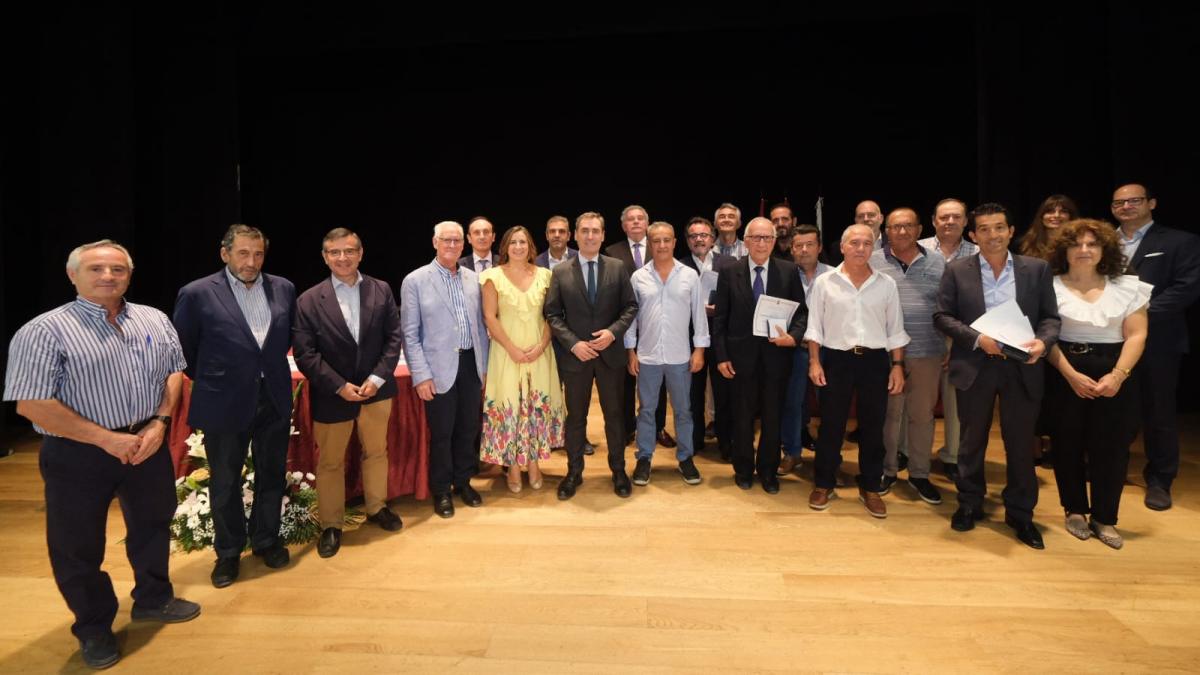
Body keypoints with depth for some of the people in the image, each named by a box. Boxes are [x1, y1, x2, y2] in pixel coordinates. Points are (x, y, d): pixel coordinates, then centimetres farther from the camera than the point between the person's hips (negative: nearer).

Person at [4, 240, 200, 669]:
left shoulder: (154, 320, 3)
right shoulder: (44, 331, -13)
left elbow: (174, 372, 8)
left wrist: (159, 423, -8)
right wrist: (107, 439, -18)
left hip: (148, 444, 5)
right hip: (78, 455, -4)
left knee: (153, 525, 19)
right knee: (78, 546, 10)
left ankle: (153, 599, 41)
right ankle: (94, 628, 32)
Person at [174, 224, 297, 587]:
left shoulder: (283, 288, 1)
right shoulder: (197, 294, -9)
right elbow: (183, 350, 1)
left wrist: (270, 368, 11)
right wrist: (211, 381, 6)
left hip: (274, 399, 3)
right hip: (225, 404, -3)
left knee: (272, 475, 15)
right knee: (225, 482, 13)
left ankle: (266, 539, 34)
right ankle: (228, 551, 31)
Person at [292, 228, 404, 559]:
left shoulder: (381, 290, -1)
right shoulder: (309, 300, -6)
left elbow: (394, 337, -2)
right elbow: (304, 353, -9)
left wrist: (377, 378, -12)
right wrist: (339, 386, -16)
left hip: (376, 389, 2)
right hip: (332, 394, -2)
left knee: (376, 452, 18)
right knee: (330, 462, 10)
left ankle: (377, 507, 38)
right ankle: (331, 525, 26)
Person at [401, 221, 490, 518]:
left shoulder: (473, 278, 7)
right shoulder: (415, 281, -5)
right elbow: (410, 334, -6)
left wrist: (484, 365, 10)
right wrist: (421, 375, -11)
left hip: (471, 364, 4)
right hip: (439, 369, -4)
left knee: (469, 428, 13)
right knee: (441, 433, 7)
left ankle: (463, 481, 33)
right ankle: (441, 490, 26)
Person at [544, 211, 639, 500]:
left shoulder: (617, 267, 1)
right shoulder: (560, 272, -1)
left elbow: (630, 306, 2)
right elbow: (552, 314, -2)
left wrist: (613, 331, -14)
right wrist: (573, 343, -13)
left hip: (611, 353, 1)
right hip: (575, 354, 0)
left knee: (614, 414, 11)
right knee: (575, 417, 11)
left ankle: (618, 470, 26)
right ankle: (574, 472, 25)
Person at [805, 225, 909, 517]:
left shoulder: (886, 284, 4)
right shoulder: (824, 282, -1)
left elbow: (895, 329, 7)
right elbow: (815, 326, 0)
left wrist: (897, 365, 2)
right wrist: (814, 362, -6)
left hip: (875, 361, 2)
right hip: (836, 359, -2)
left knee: (873, 427, 9)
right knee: (831, 425, 6)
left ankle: (870, 488, 24)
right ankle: (824, 484, 22)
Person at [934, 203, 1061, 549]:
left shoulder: (1037, 268, 4)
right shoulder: (957, 271, 0)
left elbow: (1051, 316, 4)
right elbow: (942, 316, -3)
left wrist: (1042, 341, -17)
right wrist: (977, 338, -16)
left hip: (1022, 367, 1)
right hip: (975, 367, -1)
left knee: (1021, 442, 8)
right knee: (972, 440, 12)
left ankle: (1020, 513, 24)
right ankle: (969, 504, 29)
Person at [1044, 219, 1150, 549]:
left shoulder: (1128, 286, 6)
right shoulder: (1051, 286, -1)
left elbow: (1136, 336, 0)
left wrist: (1117, 375, -14)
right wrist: (1071, 375, -16)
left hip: (1116, 376, 2)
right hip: (1064, 375, -1)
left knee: (1111, 448, 3)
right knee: (1068, 445, 6)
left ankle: (1104, 518, 17)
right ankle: (1075, 510, 22)